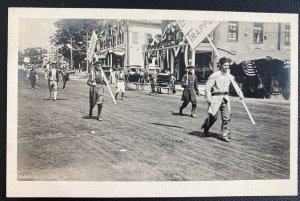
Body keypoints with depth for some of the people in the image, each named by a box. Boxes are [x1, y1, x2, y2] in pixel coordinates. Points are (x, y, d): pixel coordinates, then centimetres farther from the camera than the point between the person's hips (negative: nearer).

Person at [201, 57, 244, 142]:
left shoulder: (229, 76, 9)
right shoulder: (215, 76, -7)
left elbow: (235, 85, 7)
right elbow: (207, 88, -8)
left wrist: (240, 93, -10)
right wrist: (208, 99, -14)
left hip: (225, 98, 5)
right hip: (216, 97, -5)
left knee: (226, 117, -1)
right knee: (213, 116, -1)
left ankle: (225, 134, 7)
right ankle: (206, 126, 29)